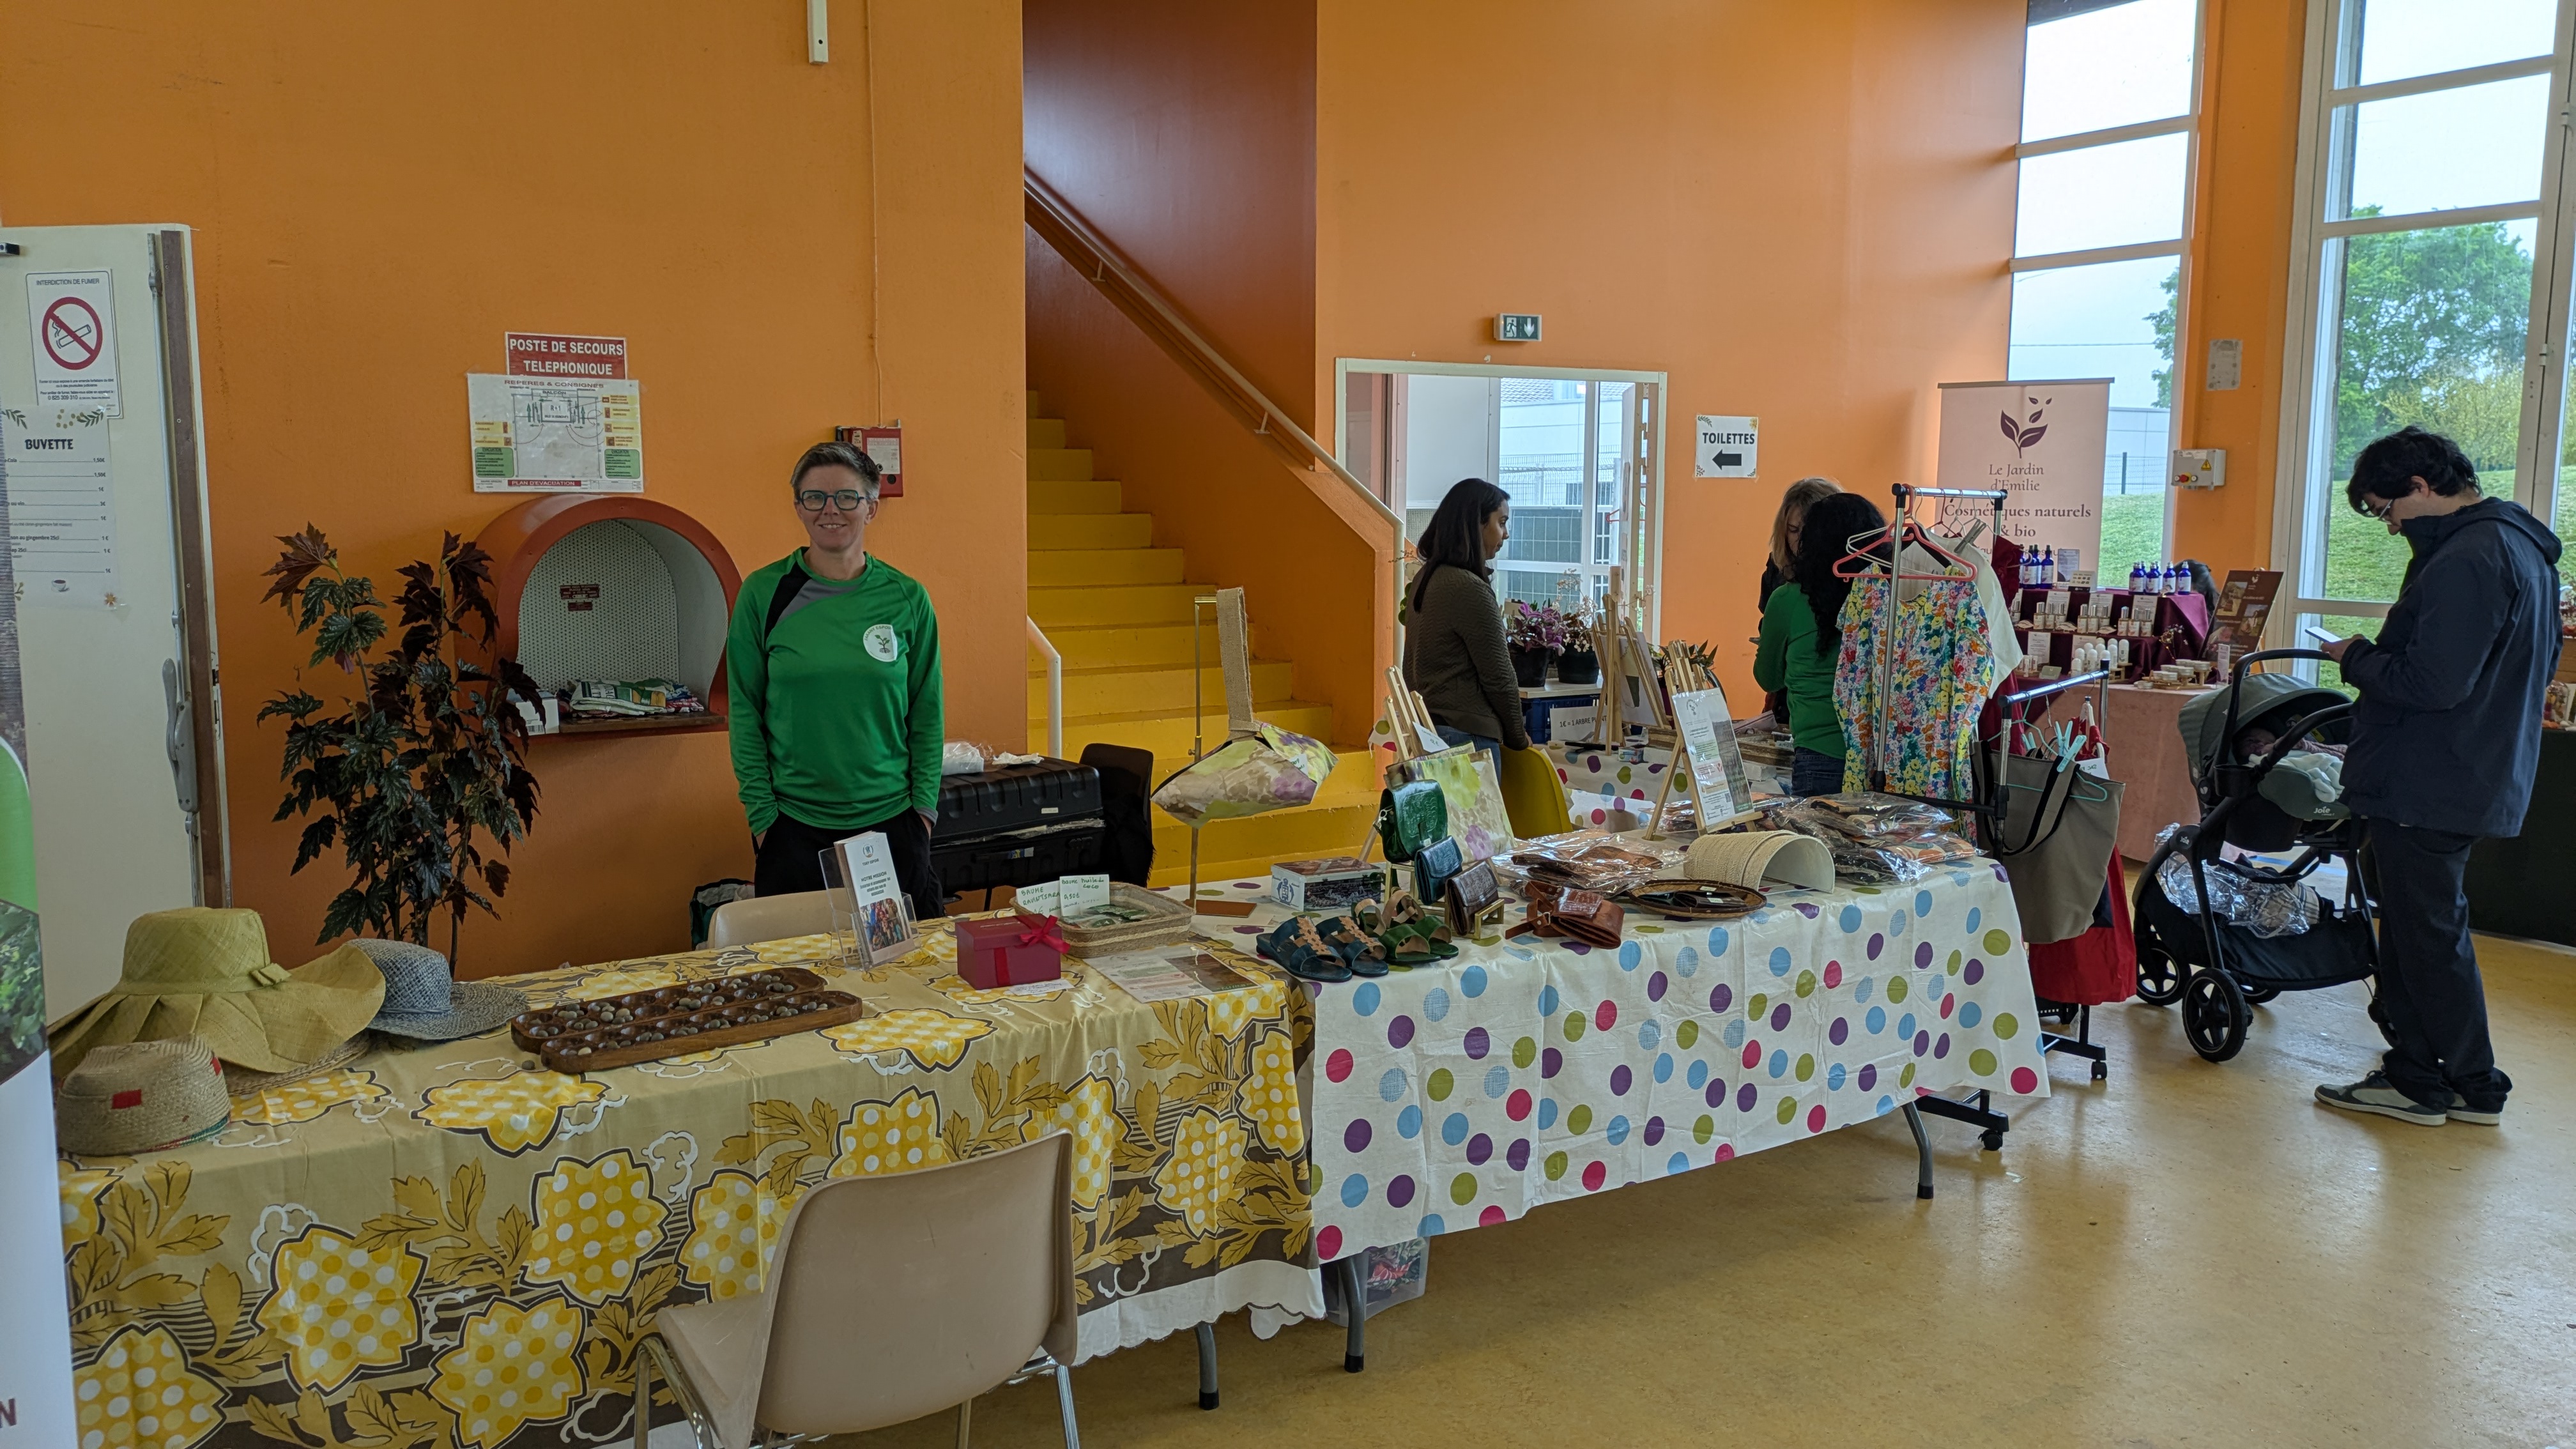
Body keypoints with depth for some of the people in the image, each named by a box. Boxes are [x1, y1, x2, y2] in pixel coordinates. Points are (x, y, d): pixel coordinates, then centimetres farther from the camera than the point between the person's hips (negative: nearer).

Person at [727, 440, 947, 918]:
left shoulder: (907, 598, 2)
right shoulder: (764, 593, -1)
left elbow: (927, 713, 6)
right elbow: (744, 712, 1)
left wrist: (924, 805, -1)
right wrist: (761, 812, -5)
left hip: (891, 821, 1)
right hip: (793, 825, -1)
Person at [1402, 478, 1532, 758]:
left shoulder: (1426, 578, 11)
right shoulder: (1470, 589, -16)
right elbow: (1498, 676, -11)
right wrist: (1518, 738, 4)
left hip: (1425, 727, 9)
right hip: (1465, 735, -9)